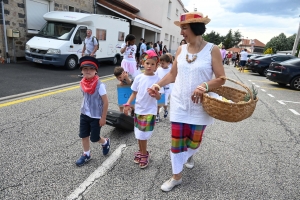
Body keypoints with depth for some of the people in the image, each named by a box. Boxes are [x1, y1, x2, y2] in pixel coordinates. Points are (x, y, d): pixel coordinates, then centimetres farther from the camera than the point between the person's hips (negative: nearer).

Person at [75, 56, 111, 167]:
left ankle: (105, 142, 38)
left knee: (94, 138, 6)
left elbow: (105, 102, -17)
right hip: (84, 115, 6)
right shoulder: (82, 83, -3)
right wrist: (84, 109, 16)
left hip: (96, 117, -5)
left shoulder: (99, 85, -22)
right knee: (83, 135, 12)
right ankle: (86, 154, 34)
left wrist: (103, 118, -14)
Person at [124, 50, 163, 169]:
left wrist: (155, 94, -32)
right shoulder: (139, 78, -2)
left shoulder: (157, 79, -10)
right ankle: (141, 152, 36)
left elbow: (159, 98, -11)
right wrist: (128, 104, -5)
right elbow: (134, 93, 6)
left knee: (143, 135, 3)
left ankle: (143, 154, 25)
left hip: (150, 111, -4)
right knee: (139, 134, 16)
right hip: (138, 109, 4)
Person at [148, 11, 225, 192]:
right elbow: (173, 74, 9)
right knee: (176, 141, 7)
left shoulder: (212, 50, -9)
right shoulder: (181, 49, 3)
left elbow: (221, 79, -10)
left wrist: (205, 85, -29)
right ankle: (177, 176, 27)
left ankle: (189, 155, 53)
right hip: (179, 103, 3)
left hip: (199, 105, -2)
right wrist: (158, 84, -7)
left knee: (194, 141, 16)